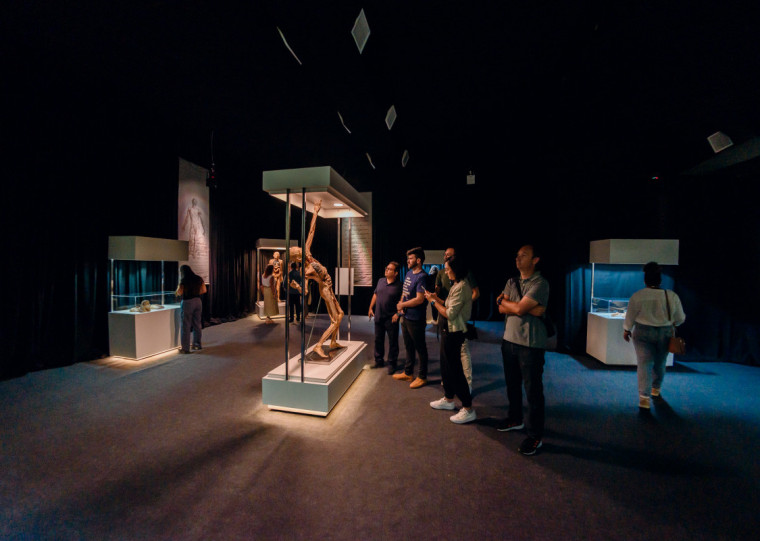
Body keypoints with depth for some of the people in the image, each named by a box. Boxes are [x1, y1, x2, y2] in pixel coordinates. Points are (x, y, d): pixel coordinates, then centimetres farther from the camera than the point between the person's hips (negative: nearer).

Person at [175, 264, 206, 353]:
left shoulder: (184, 280, -11)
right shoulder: (198, 279, 4)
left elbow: (179, 292, -15)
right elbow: (204, 290, 6)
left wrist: (176, 292, 5)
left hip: (187, 302, -5)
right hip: (198, 301, 6)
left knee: (186, 326, 2)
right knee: (197, 324, 14)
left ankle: (185, 348, 8)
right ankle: (197, 344, 25)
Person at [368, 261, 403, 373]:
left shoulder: (399, 285, -11)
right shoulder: (380, 281, 7)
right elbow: (375, 295, 16)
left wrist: (398, 313, -18)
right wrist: (371, 308, 16)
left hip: (391, 318, -6)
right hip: (378, 317, 6)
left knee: (393, 342, 5)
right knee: (378, 340, 16)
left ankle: (392, 363, 20)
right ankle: (379, 361, 32)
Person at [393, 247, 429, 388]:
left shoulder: (422, 277, -18)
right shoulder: (409, 274, 10)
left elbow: (419, 299, -24)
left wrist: (402, 305, -12)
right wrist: (401, 305, -2)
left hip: (415, 319, -9)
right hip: (405, 317, 9)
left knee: (420, 348, 7)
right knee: (408, 347, 21)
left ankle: (422, 377, 22)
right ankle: (408, 373, 36)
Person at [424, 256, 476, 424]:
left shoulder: (461, 287, -21)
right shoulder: (458, 285, 11)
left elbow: (450, 314, -23)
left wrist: (434, 301, -13)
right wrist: (437, 298, 4)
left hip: (453, 332, -10)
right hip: (449, 331, 10)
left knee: (454, 369, -1)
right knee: (446, 366, 20)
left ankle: (468, 409, 12)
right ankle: (448, 399, 37)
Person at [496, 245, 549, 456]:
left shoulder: (540, 283, -12)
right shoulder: (511, 282, 9)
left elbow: (519, 308, -22)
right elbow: (502, 309, -2)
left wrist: (504, 300, -4)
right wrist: (529, 309, -14)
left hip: (530, 343, -7)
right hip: (509, 339, 7)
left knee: (533, 391, 4)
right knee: (512, 384, 20)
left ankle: (535, 436, 20)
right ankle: (515, 419, 41)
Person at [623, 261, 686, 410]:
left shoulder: (637, 296, -13)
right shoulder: (672, 296, -7)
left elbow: (630, 317, -4)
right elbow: (680, 318, 4)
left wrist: (626, 330, 12)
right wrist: (672, 323, 26)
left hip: (643, 333, -3)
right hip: (665, 333, 3)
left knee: (644, 364, 0)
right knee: (660, 363, 21)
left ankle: (644, 397, -9)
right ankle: (656, 389, 41)